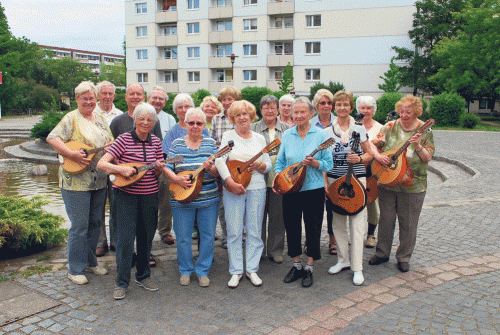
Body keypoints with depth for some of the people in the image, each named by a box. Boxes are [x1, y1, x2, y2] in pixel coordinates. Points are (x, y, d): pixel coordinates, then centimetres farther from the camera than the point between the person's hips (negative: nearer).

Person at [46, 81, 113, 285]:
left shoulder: (101, 119, 15)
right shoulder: (71, 119, -5)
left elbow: (111, 141, 19)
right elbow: (52, 138, -15)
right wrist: (72, 155, -24)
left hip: (100, 180, 6)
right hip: (76, 180, -6)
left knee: (95, 222, 13)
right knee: (80, 226, -3)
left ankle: (90, 261, 29)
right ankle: (75, 269, 10)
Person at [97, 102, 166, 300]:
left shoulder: (156, 142, 6)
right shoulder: (124, 139, -7)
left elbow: (158, 174, 10)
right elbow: (101, 164, -12)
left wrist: (159, 169, -12)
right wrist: (121, 169, -27)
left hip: (150, 195, 4)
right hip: (126, 195, -4)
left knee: (146, 237, 12)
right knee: (125, 238, -2)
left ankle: (143, 276, 29)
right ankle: (121, 283, 13)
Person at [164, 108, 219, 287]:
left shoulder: (211, 143, 3)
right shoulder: (177, 144, 3)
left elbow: (217, 172, -1)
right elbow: (167, 167, -1)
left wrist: (209, 168, -22)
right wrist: (176, 178, -19)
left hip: (208, 199, 1)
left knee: (208, 236, 7)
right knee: (183, 237, 7)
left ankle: (202, 271, 24)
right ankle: (185, 270, 27)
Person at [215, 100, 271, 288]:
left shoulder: (259, 139, 12)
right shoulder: (228, 137, 4)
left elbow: (269, 165, 11)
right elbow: (219, 161, -10)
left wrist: (259, 165, -11)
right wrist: (231, 182, -21)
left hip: (257, 189, 2)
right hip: (233, 189, -2)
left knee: (254, 231, 6)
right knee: (234, 231, 1)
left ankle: (252, 269, 18)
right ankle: (236, 271, 13)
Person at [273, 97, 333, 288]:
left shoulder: (320, 135, -3)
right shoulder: (287, 135, 6)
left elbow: (329, 164, -4)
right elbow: (280, 161, 11)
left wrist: (314, 163, -22)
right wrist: (277, 175, -8)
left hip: (314, 190, -3)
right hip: (290, 190, 3)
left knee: (313, 229, 6)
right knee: (292, 228, 11)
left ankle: (309, 269, 22)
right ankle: (296, 266, 29)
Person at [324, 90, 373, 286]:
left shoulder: (359, 130, 4)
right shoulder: (327, 132, 6)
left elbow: (369, 154, 9)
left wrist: (359, 158, -12)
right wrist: (324, 182, -2)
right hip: (334, 180, 2)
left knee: (356, 222, -4)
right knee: (337, 222, 8)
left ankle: (357, 268, 3)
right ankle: (343, 260, 25)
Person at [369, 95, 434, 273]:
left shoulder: (425, 131, -2)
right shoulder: (390, 127, 1)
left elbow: (428, 158, -6)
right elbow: (373, 144, 1)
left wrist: (418, 146, -22)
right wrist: (378, 155, -18)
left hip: (412, 186, -1)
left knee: (408, 224, 8)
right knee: (386, 219, 13)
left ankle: (404, 257, 24)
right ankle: (382, 253, 29)